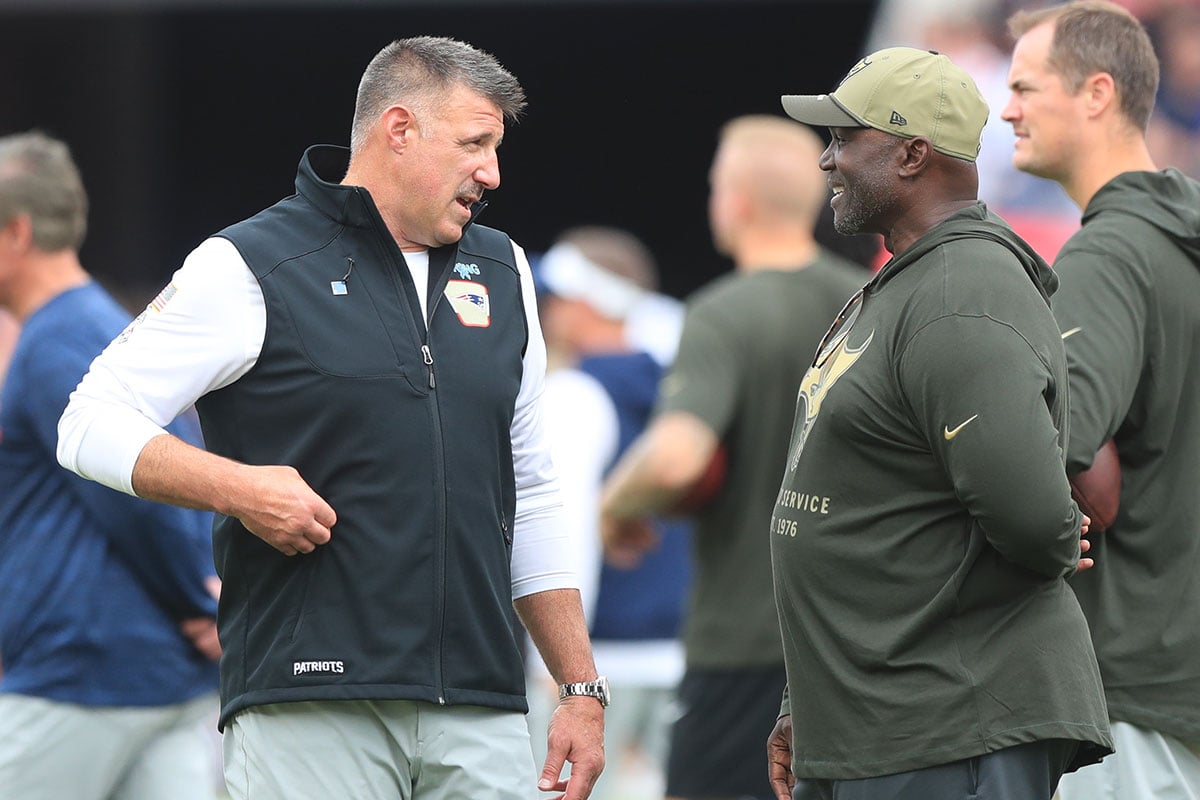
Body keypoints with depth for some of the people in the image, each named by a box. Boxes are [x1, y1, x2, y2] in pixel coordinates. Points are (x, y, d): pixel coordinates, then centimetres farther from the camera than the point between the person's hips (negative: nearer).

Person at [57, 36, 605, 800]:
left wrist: (583, 689, 17)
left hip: (483, 717, 5)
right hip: (311, 706, -5)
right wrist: (238, 488, -16)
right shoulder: (251, 268, 0)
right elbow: (93, 423, -2)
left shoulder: (502, 271, 18)